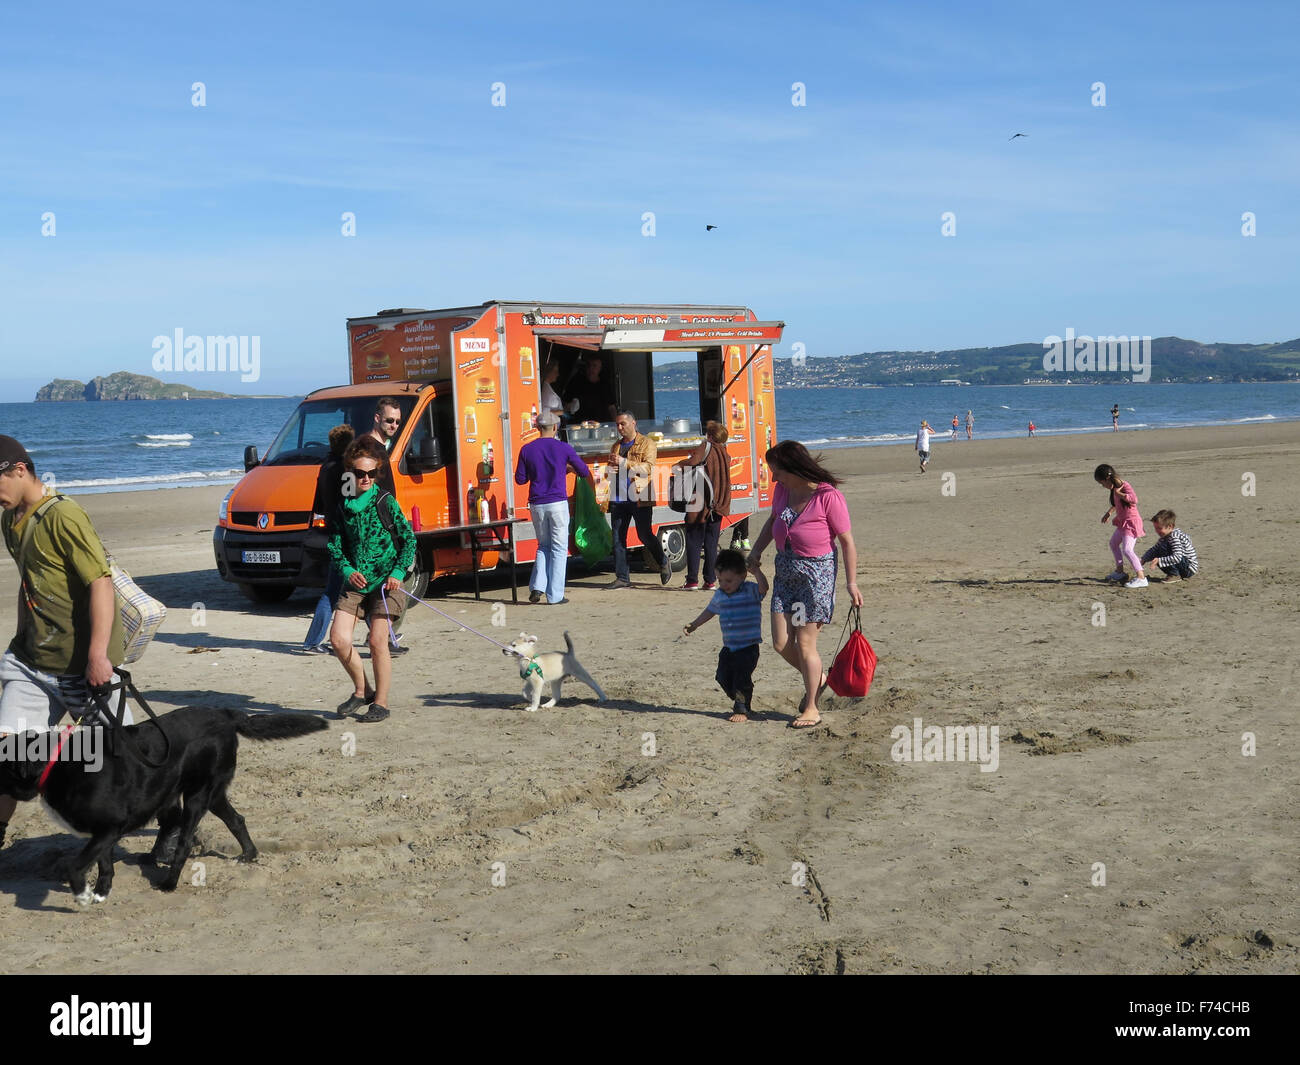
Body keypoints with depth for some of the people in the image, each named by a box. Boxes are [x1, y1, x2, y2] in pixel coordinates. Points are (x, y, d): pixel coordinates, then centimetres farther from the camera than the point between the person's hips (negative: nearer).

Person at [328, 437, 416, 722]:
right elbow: (336, 544, 10)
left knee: (378, 642, -5)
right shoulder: (343, 504, 4)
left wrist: (398, 573, -12)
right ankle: (362, 691, 18)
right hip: (355, 580, 4)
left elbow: (409, 539, -1)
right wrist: (348, 570, -7)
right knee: (338, 637, -4)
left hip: (384, 581, -4)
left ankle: (381, 702, 11)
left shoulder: (385, 501, -5)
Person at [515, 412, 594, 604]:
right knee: (559, 549, 4)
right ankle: (555, 596, 3)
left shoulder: (527, 449, 2)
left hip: (537, 505, 3)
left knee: (544, 546, 18)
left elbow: (520, 479, 6)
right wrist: (594, 489, 26)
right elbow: (584, 471, 7)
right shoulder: (563, 448, -3)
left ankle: (537, 586, 2)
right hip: (558, 502, -3)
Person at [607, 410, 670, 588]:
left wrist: (623, 462, -17)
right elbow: (610, 469, 27)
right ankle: (622, 578, 7)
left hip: (640, 498, -6)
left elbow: (647, 467, -13)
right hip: (619, 498, 6)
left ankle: (663, 563, 23)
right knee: (618, 538, 2)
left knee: (644, 535, -3)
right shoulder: (616, 445, 19)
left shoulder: (647, 443, 0)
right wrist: (611, 468, 2)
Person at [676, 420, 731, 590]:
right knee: (711, 544, 10)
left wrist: (678, 465, -7)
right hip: (717, 506, 5)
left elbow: (692, 461, -23)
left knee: (693, 542, 3)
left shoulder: (705, 447, -7)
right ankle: (711, 581, 8)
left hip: (699, 505, -5)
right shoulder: (725, 455, 11)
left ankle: (692, 580, 2)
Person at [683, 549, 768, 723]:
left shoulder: (751, 591, -10)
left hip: (748, 646, -7)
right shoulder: (720, 595, 8)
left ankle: (742, 710, 10)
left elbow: (764, 587, -31)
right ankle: (743, 702, 28)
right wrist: (693, 625, 27)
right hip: (728, 646, 7)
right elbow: (710, 610, 23)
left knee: (742, 678, -7)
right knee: (723, 678, 8)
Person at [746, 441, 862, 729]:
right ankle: (816, 679, 31)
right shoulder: (782, 490, 3)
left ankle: (811, 708, 13)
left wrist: (851, 583, -13)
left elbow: (847, 541, -12)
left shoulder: (828, 496, -17)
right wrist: (756, 551, 12)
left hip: (816, 572, -7)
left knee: (805, 643, -2)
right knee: (781, 643, 4)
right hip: (785, 570, 7)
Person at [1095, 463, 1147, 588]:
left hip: (1131, 522, -11)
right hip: (1122, 522, 11)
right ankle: (1120, 571, 41)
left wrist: (1118, 493, -28)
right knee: (1113, 543, 27)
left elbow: (1133, 499, -38)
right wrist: (1108, 513, 26)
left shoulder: (1125, 486, -20)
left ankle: (1141, 578, -26)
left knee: (1127, 550, -21)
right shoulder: (1115, 489, 7)